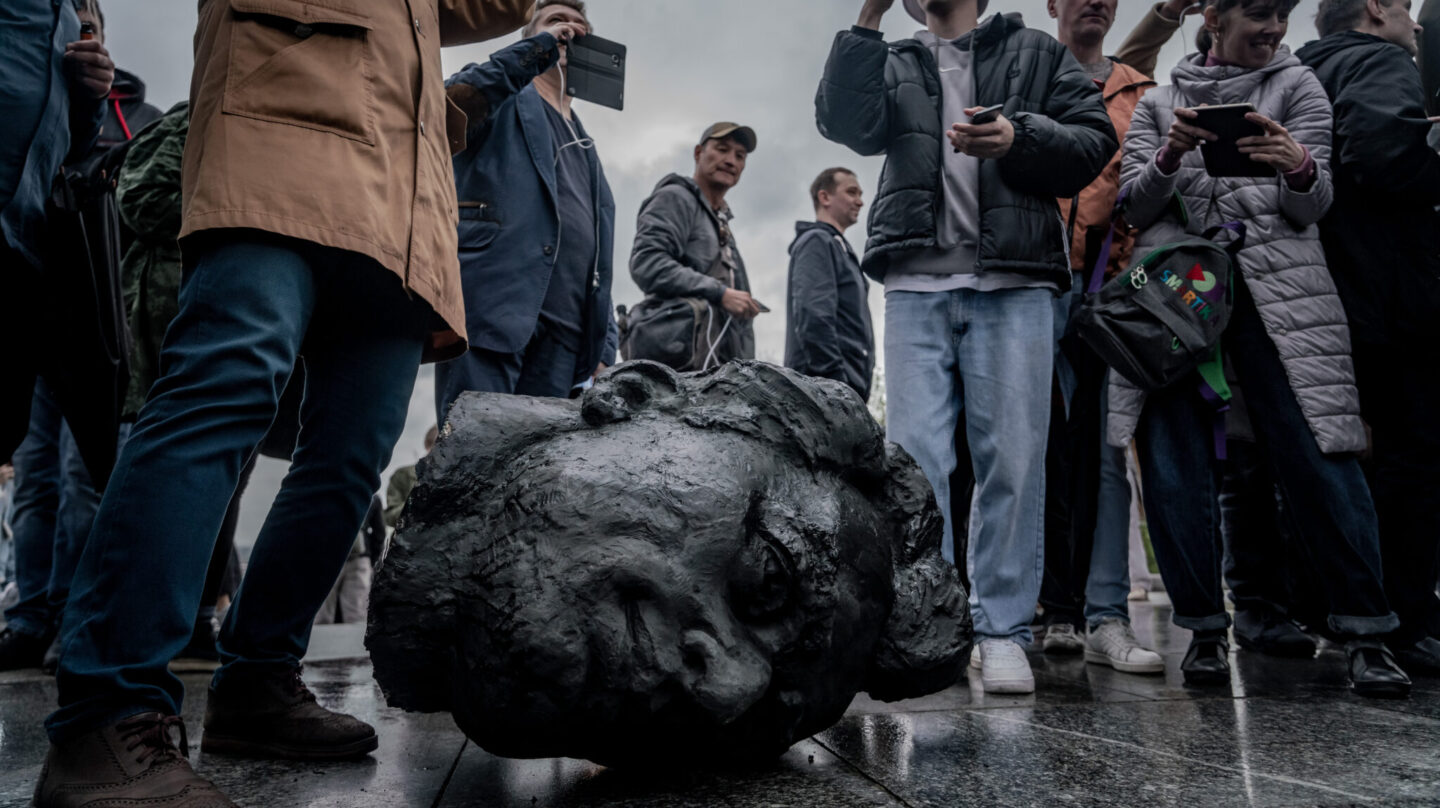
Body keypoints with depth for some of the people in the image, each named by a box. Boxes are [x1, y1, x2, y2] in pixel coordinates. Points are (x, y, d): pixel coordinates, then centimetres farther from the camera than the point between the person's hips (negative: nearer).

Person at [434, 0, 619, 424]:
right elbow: (450, 103, -10)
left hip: (562, 335, 5)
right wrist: (539, 47, -3)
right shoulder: (504, 100, 16)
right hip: (491, 306, -5)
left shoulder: (585, 146, 32)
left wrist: (604, 345, 15)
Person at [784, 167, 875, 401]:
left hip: (847, 388, 10)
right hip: (829, 385, -10)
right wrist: (836, 382, -21)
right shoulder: (817, 241, -3)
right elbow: (813, 319, -16)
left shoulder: (838, 246, 26)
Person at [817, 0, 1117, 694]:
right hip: (917, 286, 1)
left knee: (1012, 456, -4)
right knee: (914, 455, -5)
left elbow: (1096, 140, 9)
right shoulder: (893, 66, 22)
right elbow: (845, 123, 1)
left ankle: (1002, 630, 5)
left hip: (1015, 284, 0)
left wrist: (1020, 138, -10)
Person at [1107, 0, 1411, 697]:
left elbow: (1313, 206, 4)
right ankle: (1204, 627, 7)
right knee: (1174, 462, -5)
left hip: (1276, 287, 0)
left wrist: (1298, 167, -19)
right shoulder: (1160, 99, 19)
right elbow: (1134, 205, 8)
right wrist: (1171, 154, -12)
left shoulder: (1297, 86, 16)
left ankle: (1367, 631, 0)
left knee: (1316, 451, -10)